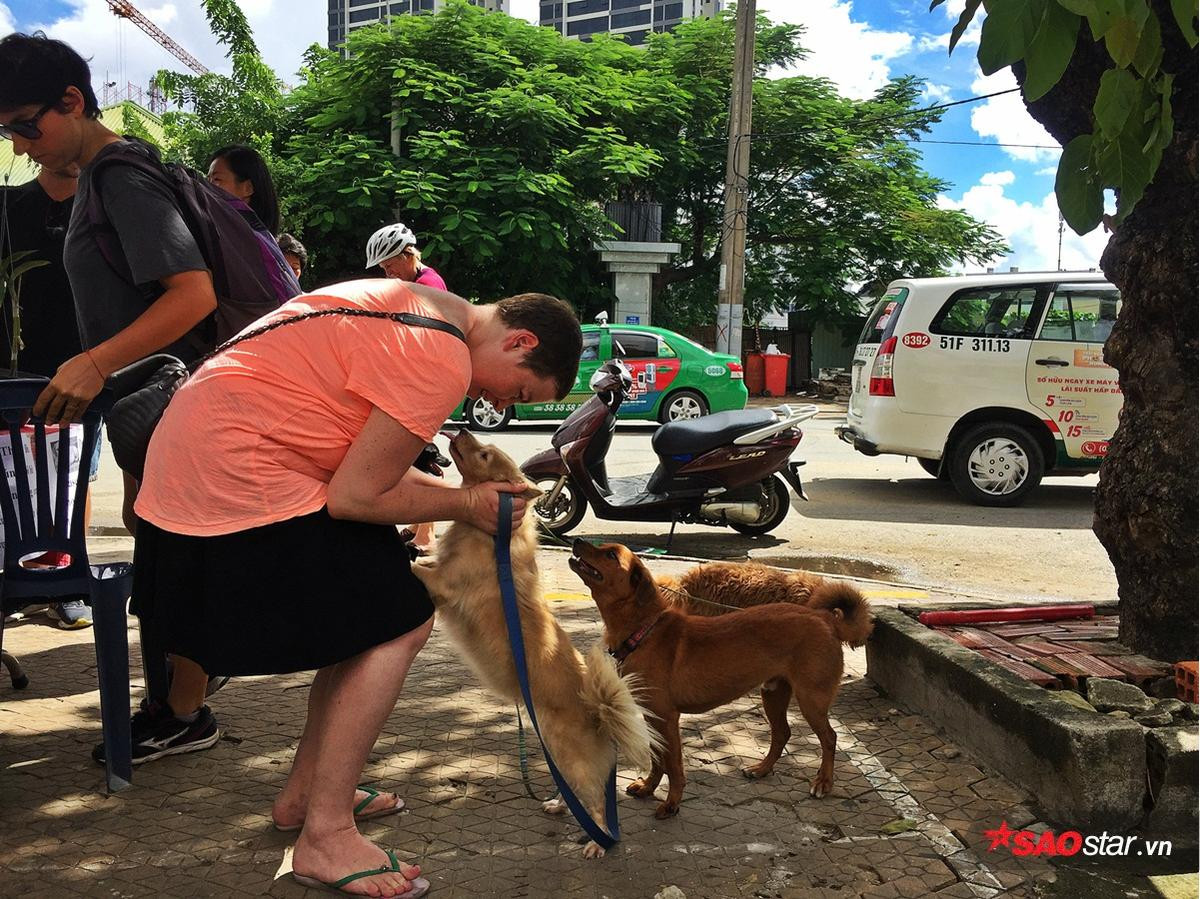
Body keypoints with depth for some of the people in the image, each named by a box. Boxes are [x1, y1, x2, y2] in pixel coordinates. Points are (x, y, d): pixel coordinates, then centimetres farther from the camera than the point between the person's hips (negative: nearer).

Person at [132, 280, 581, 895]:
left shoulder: (417, 306, 13)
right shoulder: (443, 359, -19)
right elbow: (354, 497, -15)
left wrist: (465, 494, 8)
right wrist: (466, 505, -3)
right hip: (241, 482, -10)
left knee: (367, 617, 17)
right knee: (399, 625, -6)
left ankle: (304, 793, 28)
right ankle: (326, 836, 2)